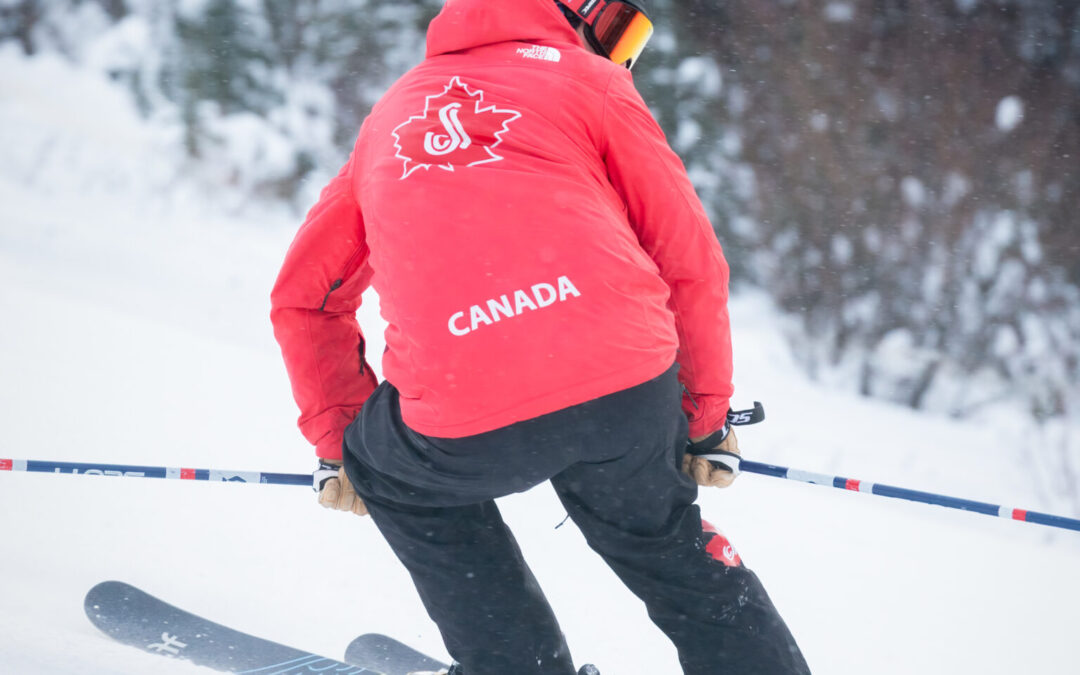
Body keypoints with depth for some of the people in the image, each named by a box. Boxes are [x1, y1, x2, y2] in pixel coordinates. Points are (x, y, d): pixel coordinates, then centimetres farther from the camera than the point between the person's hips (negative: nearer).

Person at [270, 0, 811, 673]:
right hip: (630, 390, 0)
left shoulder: (392, 113, 28)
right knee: (665, 545, 28)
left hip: (466, 427, 0)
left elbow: (305, 297, 30)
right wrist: (706, 415, 22)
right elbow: (691, 261, 13)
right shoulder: (587, 80, 18)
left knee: (396, 474, 32)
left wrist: (338, 441, 36)